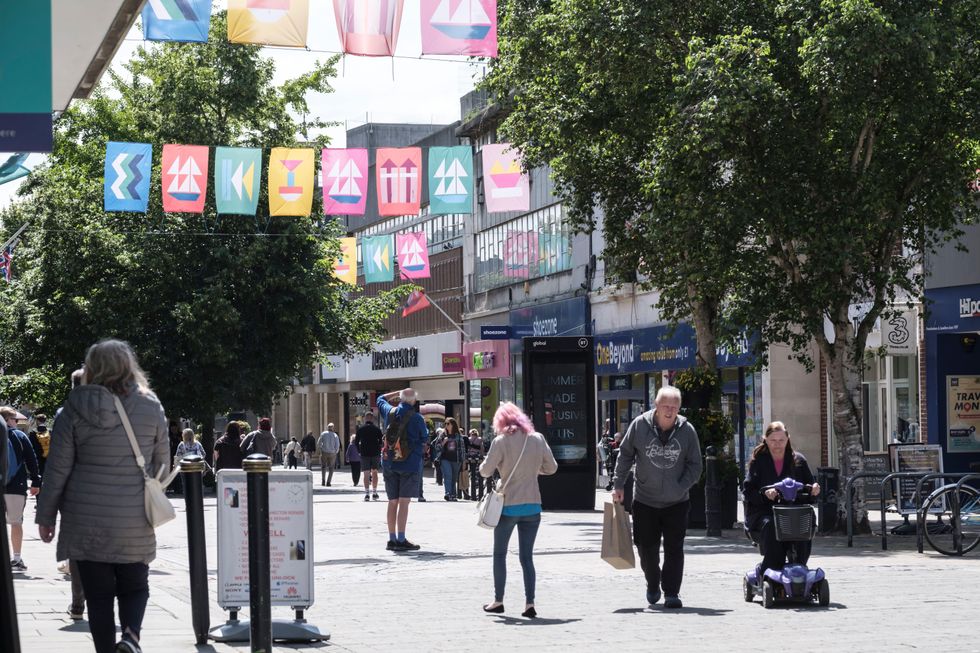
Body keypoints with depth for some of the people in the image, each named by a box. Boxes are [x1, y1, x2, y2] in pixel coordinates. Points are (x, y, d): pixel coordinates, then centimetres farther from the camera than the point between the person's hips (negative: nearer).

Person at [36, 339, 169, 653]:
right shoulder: (151, 408, 0)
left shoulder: (75, 410, -3)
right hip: (135, 524, 1)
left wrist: (46, 515, 7)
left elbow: (57, 468, -2)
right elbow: (162, 465, 7)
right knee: (135, 588, 13)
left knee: (98, 595, 8)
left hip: (86, 521, -1)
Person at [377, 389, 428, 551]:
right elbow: (424, 438, 3)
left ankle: (392, 539, 14)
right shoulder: (416, 418, -11)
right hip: (410, 463, -5)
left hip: (389, 463, 5)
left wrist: (398, 392, 25)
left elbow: (381, 399, 24)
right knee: (404, 501, -6)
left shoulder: (390, 412, 2)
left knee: (393, 501, 11)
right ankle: (401, 540, -9)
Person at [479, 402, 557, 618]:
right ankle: (529, 604, 0)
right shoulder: (537, 439, 0)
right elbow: (551, 468, 6)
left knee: (500, 554, 13)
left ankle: (498, 601, 15)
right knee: (527, 556, 8)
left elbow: (485, 471, -10)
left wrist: (484, 465, 12)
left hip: (508, 505, -3)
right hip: (532, 506, 3)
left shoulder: (501, 441, -11)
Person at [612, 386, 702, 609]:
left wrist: (681, 487, -12)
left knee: (674, 549, -4)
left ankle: (671, 593, 3)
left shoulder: (687, 430, -6)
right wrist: (618, 485, 2)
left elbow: (695, 465, 1)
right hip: (645, 501, 1)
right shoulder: (640, 425, -6)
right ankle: (653, 585, 33)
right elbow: (625, 455, 6)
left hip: (676, 502, -1)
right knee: (647, 548, 9)